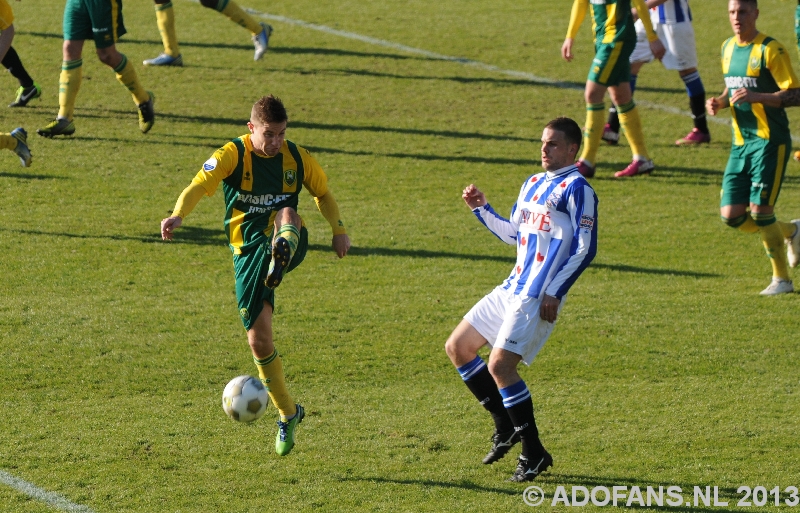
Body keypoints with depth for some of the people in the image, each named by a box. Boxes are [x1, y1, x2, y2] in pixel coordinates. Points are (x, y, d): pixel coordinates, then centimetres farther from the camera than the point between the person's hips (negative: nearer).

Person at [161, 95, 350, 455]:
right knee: (259, 340, -5)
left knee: (287, 214, -36)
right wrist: (178, 215, -43)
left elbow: (323, 193, 22)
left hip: (291, 244, 1)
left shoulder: (297, 158, 3)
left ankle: (281, 260, -70)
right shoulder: (232, 155, -7)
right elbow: (200, 184, -24)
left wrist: (338, 230, 11)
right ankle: (288, 415, 14)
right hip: (248, 251, 0)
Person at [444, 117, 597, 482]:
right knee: (457, 347, 11)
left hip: (537, 297, -10)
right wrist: (481, 209, 14)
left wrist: (554, 293, -19)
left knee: (499, 365, -17)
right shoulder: (533, 184, 17)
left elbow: (585, 248, -15)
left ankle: (534, 454, -7)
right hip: (512, 288, 10)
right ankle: (506, 427, 19)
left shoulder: (576, 189, -10)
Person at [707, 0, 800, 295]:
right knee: (731, 215, 0)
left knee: (760, 210, -11)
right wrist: (719, 102, 2)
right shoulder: (728, 48, 12)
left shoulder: (770, 50, -11)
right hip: (740, 142, 7)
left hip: (770, 141, -7)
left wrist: (756, 96, -29)